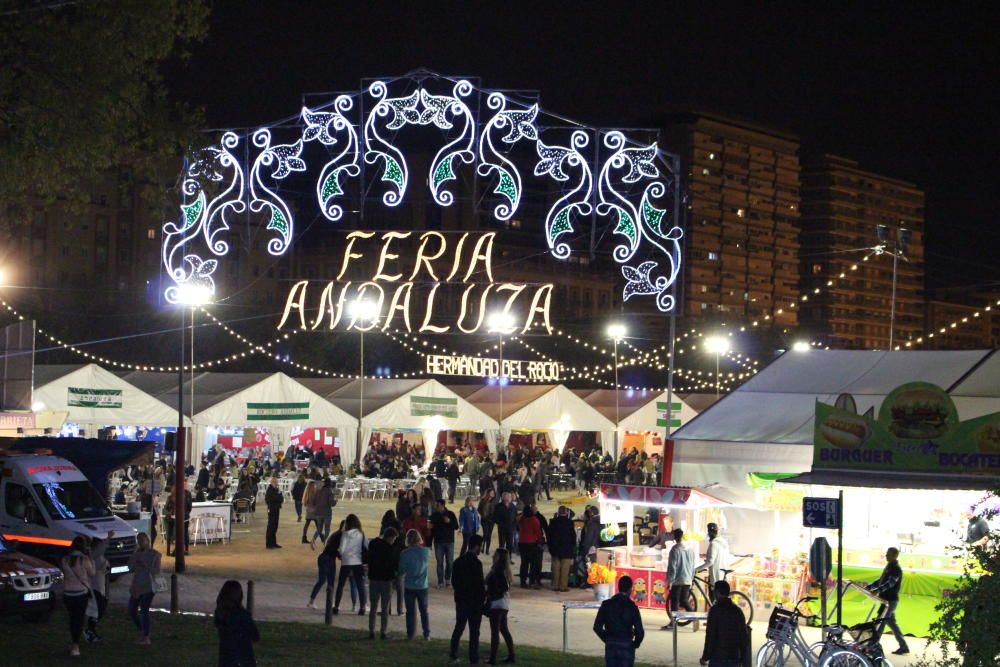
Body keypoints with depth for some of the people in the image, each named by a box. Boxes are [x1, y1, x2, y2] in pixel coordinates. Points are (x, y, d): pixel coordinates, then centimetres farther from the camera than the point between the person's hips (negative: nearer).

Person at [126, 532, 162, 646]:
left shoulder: (154, 554, -4)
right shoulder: (136, 553, 10)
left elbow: (157, 570, -10)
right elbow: (130, 568, 2)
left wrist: (145, 565, -21)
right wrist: (135, 554, -7)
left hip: (148, 587, -6)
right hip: (136, 586, 6)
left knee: (144, 611, -12)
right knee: (131, 610, 8)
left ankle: (146, 637, -8)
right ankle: (141, 631, 28)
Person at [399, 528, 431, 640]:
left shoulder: (405, 553, -16)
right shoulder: (426, 551, -10)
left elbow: (401, 570, -10)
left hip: (409, 586, -2)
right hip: (422, 586, 2)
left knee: (410, 611, 10)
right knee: (424, 611, 14)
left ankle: (410, 634, 12)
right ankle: (427, 634, 16)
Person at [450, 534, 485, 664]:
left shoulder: (458, 561, 4)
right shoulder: (476, 563, -18)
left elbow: (454, 581, 9)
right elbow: (479, 585, -17)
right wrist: (483, 598, -6)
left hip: (460, 600, 6)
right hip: (474, 602, -6)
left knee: (458, 628, 16)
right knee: (474, 631, 1)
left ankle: (453, 655, 19)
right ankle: (473, 659, 5)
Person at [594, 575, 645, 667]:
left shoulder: (606, 604, 0)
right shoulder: (632, 607, -9)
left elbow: (597, 627, 0)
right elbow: (639, 631, -12)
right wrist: (635, 644, 7)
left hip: (610, 646, 3)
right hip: (626, 646, -3)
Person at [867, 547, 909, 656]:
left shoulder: (896, 569, -13)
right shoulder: (889, 567, 16)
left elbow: (890, 582, -29)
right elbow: (881, 581, 24)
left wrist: (878, 590, -42)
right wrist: (868, 587, 18)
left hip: (890, 600, -10)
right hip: (887, 599, 10)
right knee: (891, 623, 11)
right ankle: (903, 646, 14)